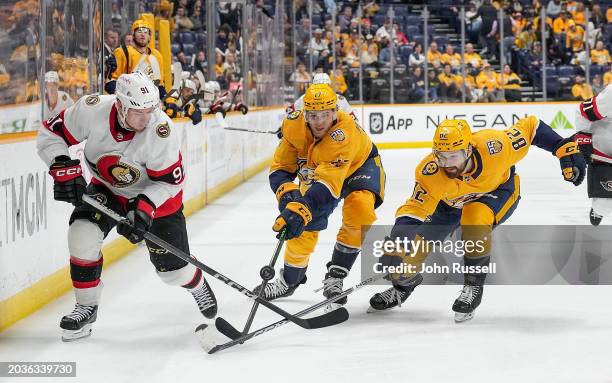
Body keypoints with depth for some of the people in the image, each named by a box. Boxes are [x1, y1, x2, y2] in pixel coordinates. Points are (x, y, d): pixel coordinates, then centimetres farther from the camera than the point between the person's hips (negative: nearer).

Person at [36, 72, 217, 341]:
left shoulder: (162, 131, -33)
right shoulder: (92, 110, -29)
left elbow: (171, 180, -23)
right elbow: (51, 134, -16)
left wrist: (144, 207, -36)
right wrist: (65, 169, -29)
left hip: (155, 196, -2)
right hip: (106, 188, 2)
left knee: (172, 267, 1)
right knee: (82, 235, -22)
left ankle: (197, 285, 39)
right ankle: (86, 307, -2)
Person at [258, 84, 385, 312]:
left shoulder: (344, 132, -42)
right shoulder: (294, 126, -26)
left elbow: (328, 182, -49)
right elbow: (280, 168, -18)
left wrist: (301, 208, -60)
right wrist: (287, 192, -38)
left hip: (360, 165, -4)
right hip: (315, 169, 4)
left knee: (359, 208, -30)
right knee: (304, 224, -4)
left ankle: (335, 276, -14)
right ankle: (289, 280, 21)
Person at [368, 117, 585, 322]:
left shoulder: (493, 147, -38)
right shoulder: (430, 173, -35)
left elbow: (530, 127, -24)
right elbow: (415, 210, -32)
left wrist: (565, 149, -26)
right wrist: (397, 241, -49)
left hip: (499, 190, -2)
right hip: (450, 201, 2)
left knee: (475, 218, -36)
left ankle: (474, 285, -14)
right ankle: (405, 283, 32)